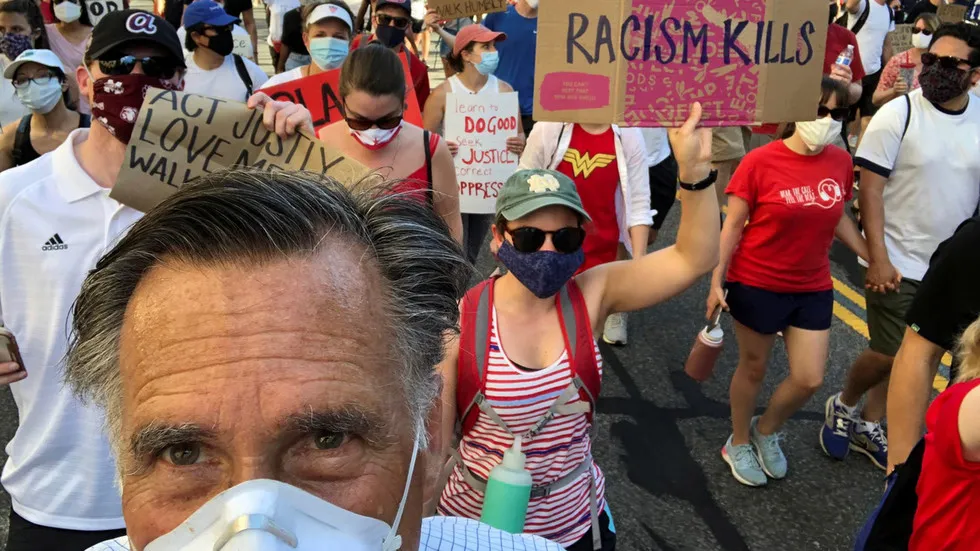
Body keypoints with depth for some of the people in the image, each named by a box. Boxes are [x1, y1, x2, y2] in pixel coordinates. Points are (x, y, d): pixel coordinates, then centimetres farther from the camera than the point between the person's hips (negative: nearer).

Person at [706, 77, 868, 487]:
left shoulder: (840, 162, -2)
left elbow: (839, 218, 12)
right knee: (753, 368, 12)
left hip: (813, 289, 4)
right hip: (757, 285, -4)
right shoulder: (761, 161, -16)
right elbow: (733, 225, -11)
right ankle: (739, 443, 36)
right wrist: (717, 280, -14)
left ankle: (766, 430, 35)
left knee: (810, 380, 6)